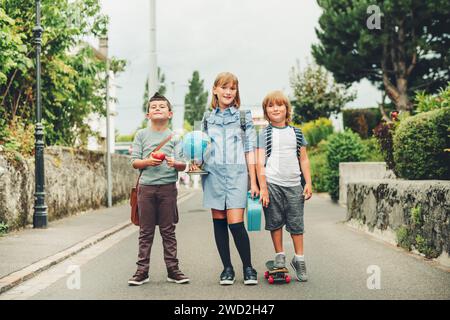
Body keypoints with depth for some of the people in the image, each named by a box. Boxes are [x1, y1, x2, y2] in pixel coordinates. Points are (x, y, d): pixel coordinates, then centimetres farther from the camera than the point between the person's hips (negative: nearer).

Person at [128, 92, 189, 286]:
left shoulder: (174, 136, 7)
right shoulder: (142, 135, 7)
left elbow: (183, 165, 1)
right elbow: (134, 162, 4)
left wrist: (175, 163, -20)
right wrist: (147, 162, -15)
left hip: (167, 187, 0)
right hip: (146, 187, 0)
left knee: (168, 230, 5)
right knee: (145, 231, 5)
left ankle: (173, 270, 11)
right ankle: (142, 270, 10)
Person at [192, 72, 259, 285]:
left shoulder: (243, 117, 6)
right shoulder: (208, 118, 13)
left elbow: (250, 151, 4)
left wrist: (253, 182, 0)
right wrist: (196, 163, -2)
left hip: (236, 173, -3)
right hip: (213, 173, 3)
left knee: (235, 223, -11)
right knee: (219, 222, 4)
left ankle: (248, 268, 3)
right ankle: (227, 268, 14)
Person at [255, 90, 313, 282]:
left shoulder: (296, 133, 12)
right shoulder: (264, 134, 2)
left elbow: (304, 159, 13)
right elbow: (259, 162, -3)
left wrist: (308, 183, 5)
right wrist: (263, 188, -10)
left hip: (293, 184, 2)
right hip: (272, 184, -2)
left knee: (296, 223, 3)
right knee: (275, 222, 3)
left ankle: (299, 259, 13)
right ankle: (279, 256, 17)